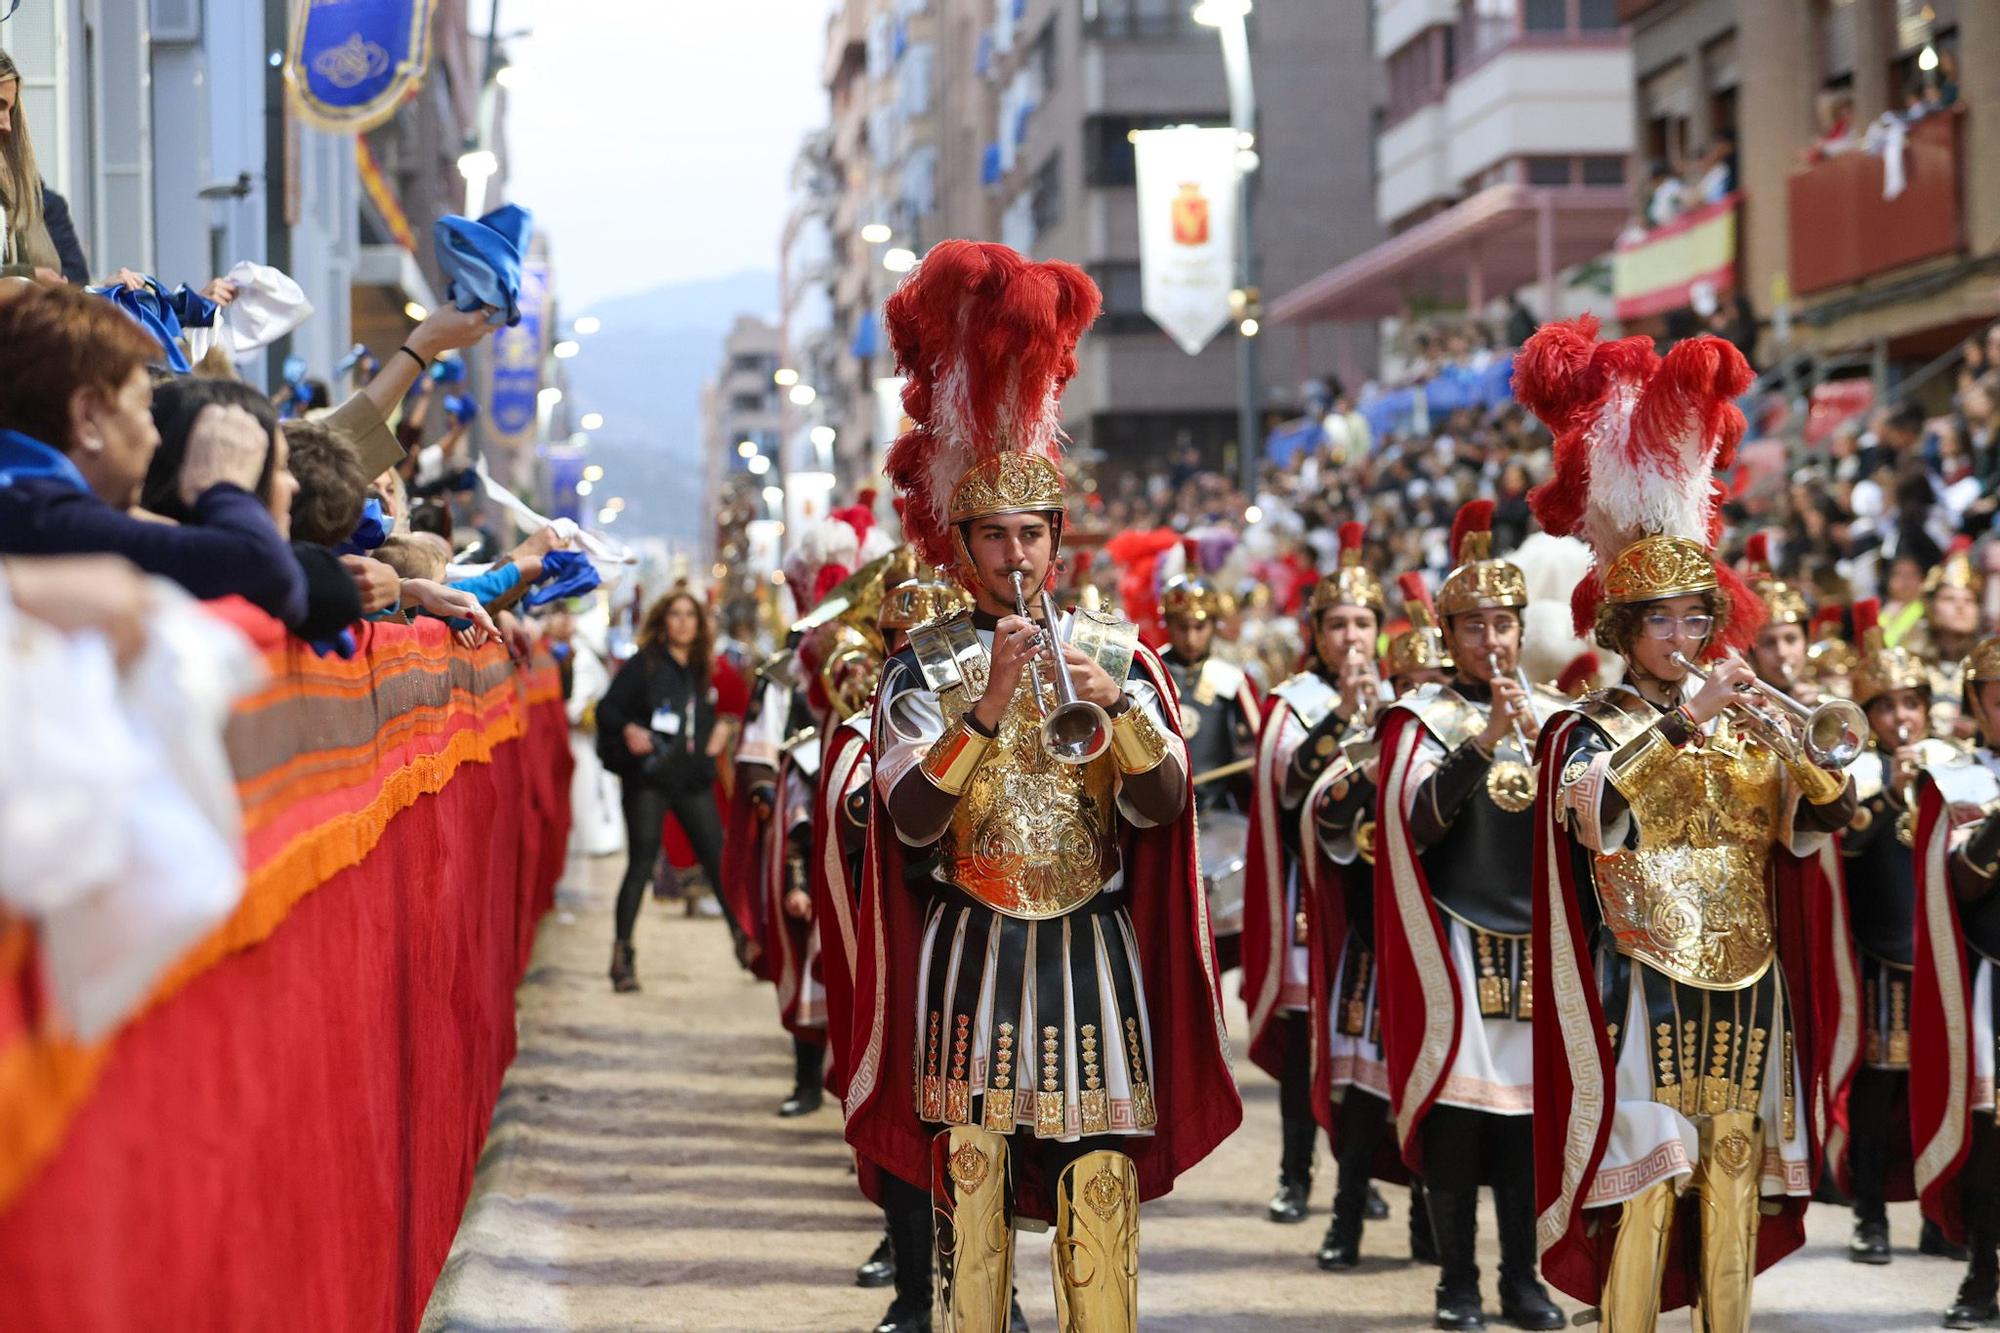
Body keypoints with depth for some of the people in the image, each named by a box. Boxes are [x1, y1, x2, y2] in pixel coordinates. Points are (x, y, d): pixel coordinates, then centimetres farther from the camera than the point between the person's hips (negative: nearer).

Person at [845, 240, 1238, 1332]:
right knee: (968, 1176, -1)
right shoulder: (923, 668, 1)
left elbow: (1165, 806, -3)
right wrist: (987, 712, -24)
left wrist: (1117, 708, -20)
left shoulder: (1117, 655, 7)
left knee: (1101, 1186, -2)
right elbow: (911, 818, -13)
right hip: (970, 955, -1)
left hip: (1091, 952, 1)